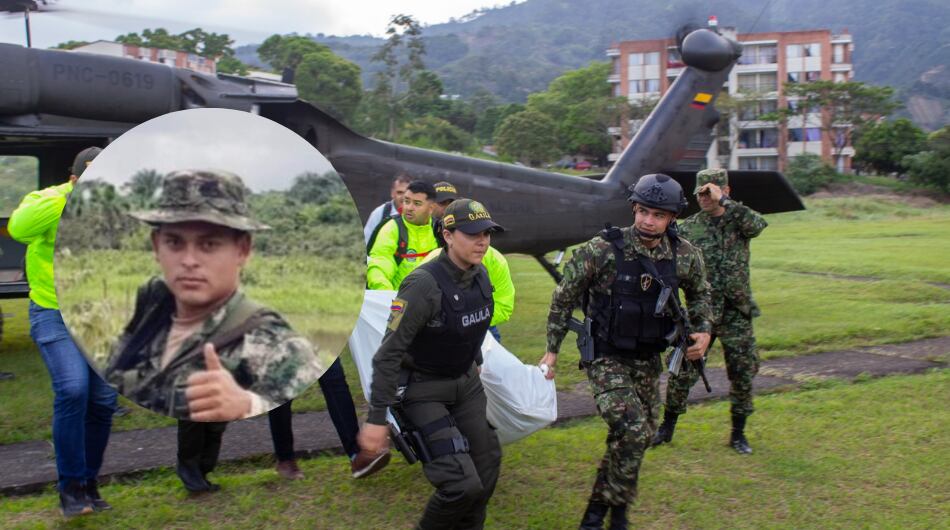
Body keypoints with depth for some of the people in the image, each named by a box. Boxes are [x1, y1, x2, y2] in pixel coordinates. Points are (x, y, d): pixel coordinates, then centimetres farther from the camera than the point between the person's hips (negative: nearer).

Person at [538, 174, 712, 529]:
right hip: (606, 360, -5)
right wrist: (552, 350, -4)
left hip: (648, 361, 5)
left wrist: (703, 330, -1)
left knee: (639, 435, 13)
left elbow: (699, 294, 16)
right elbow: (564, 298, -7)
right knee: (634, 432, -20)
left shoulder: (685, 256, -6)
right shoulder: (602, 250, -18)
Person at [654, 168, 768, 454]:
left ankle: (738, 433, 22)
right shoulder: (688, 228, 3)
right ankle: (667, 426, 18)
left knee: (743, 373, 6)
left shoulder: (739, 219, 1)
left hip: (737, 313, 0)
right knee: (683, 370, 0)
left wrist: (723, 202, -25)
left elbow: (758, 224, -23)